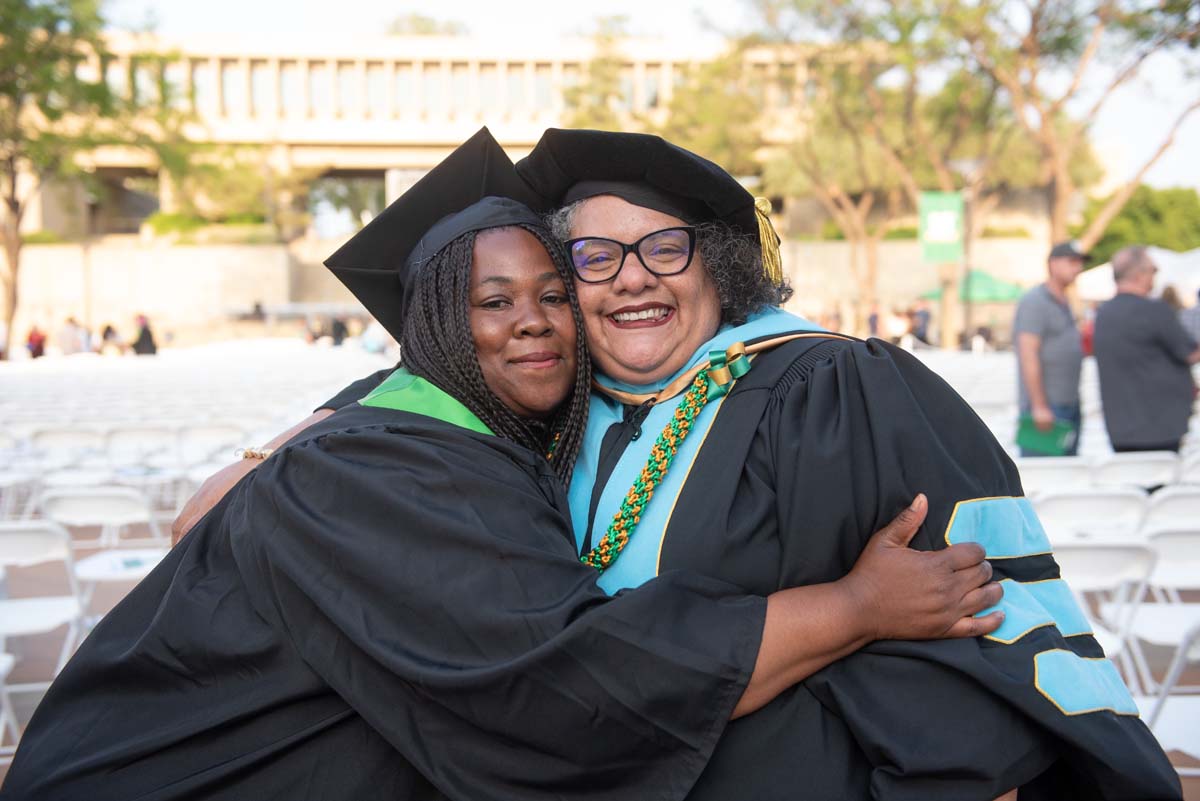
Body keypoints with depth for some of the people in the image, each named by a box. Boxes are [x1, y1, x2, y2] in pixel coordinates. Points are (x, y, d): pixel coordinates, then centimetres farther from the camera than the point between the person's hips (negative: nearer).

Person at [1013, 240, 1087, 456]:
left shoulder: (1063, 303, 19)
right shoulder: (1034, 302, -11)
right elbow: (1029, 356, -19)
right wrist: (1039, 406, -22)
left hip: (1070, 405, 10)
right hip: (1045, 407, -10)